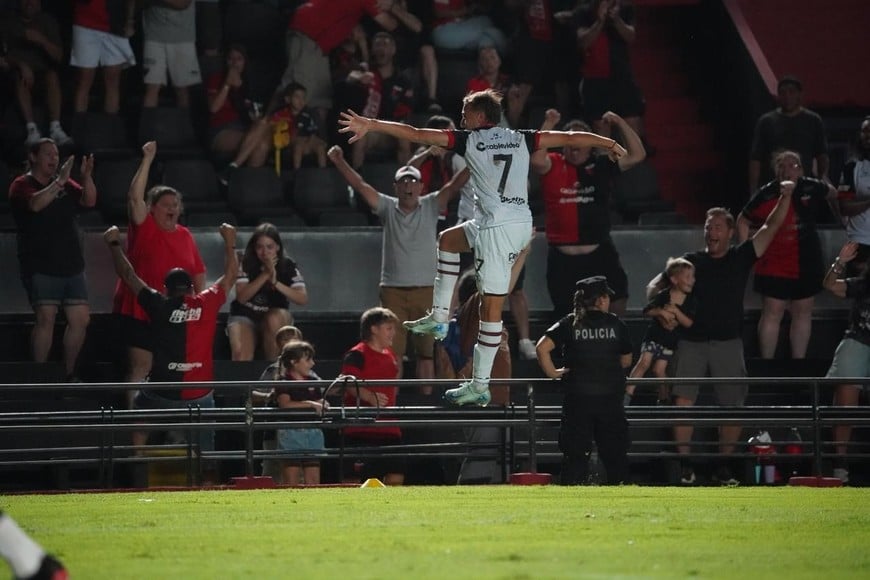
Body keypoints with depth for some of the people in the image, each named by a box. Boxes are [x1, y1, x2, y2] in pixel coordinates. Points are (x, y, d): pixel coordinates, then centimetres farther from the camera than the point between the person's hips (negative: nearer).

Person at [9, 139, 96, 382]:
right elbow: (35, 204, -22)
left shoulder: (65, 184, 15)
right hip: (41, 267, -6)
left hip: (71, 266, 6)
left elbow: (89, 201, 2)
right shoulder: (22, 186, -1)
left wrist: (87, 177, -16)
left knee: (80, 319, 2)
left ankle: (69, 374, 13)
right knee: (46, 318, -16)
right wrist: (59, 181, -29)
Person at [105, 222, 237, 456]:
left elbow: (128, 276, 10)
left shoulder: (160, 306, -1)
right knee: (205, 452, 7)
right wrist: (230, 243, 32)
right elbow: (230, 276, 19)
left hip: (163, 394, -1)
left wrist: (114, 244, 22)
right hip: (200, 396, 1)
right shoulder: (207, 304, 2)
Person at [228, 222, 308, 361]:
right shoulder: (245, 263, -10)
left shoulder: (288, 266, -9)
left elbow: (303, 299, -19)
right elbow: (241, 297, -19)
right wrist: (265, 274, -28)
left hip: (275, 315, 1)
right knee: (241, 354, -29)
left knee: (274, 319, -35)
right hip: (244, 315, -1)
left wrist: (275, 282, -31)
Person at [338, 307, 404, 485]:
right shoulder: (356, 355, -8)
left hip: (388, 429, 8)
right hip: (360, 428, -8)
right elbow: (349, 384, -22)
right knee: (353, 476, -7)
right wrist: (370, 397, -36)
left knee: (396, 474, 5)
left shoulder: (390, 356, 19)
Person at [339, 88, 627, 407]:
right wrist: (609, 144, 31)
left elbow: (415, 134, 0)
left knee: (491, 306, -5)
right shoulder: (520, 139, 13)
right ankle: (439, 318, 28)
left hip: (497, 227, -7)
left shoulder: (469, 140, 1)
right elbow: (570, 138, 17)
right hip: (523, 222, 7)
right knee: (448, 239, 27)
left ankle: (480, 386, -4)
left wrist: (369, 125, 3)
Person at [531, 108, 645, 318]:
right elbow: (537, 160, -21)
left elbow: (637, 155, -2)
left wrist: (621, 123, -10)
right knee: (565, 314, 8)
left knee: (618, 299, -10)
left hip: (599, 253, 1)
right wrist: (548, 125, -21)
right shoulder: (553, 165, 1)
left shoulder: (601, 166, 6)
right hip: (563, 258, -1)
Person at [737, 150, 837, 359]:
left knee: (803, 313, 10)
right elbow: (743, 221, 2)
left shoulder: (811, 189, -5)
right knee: (772, 314, -3)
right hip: (774, 266, -3)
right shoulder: (766, 195, -10)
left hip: (807, 263, 3)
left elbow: (833, 195, 18)